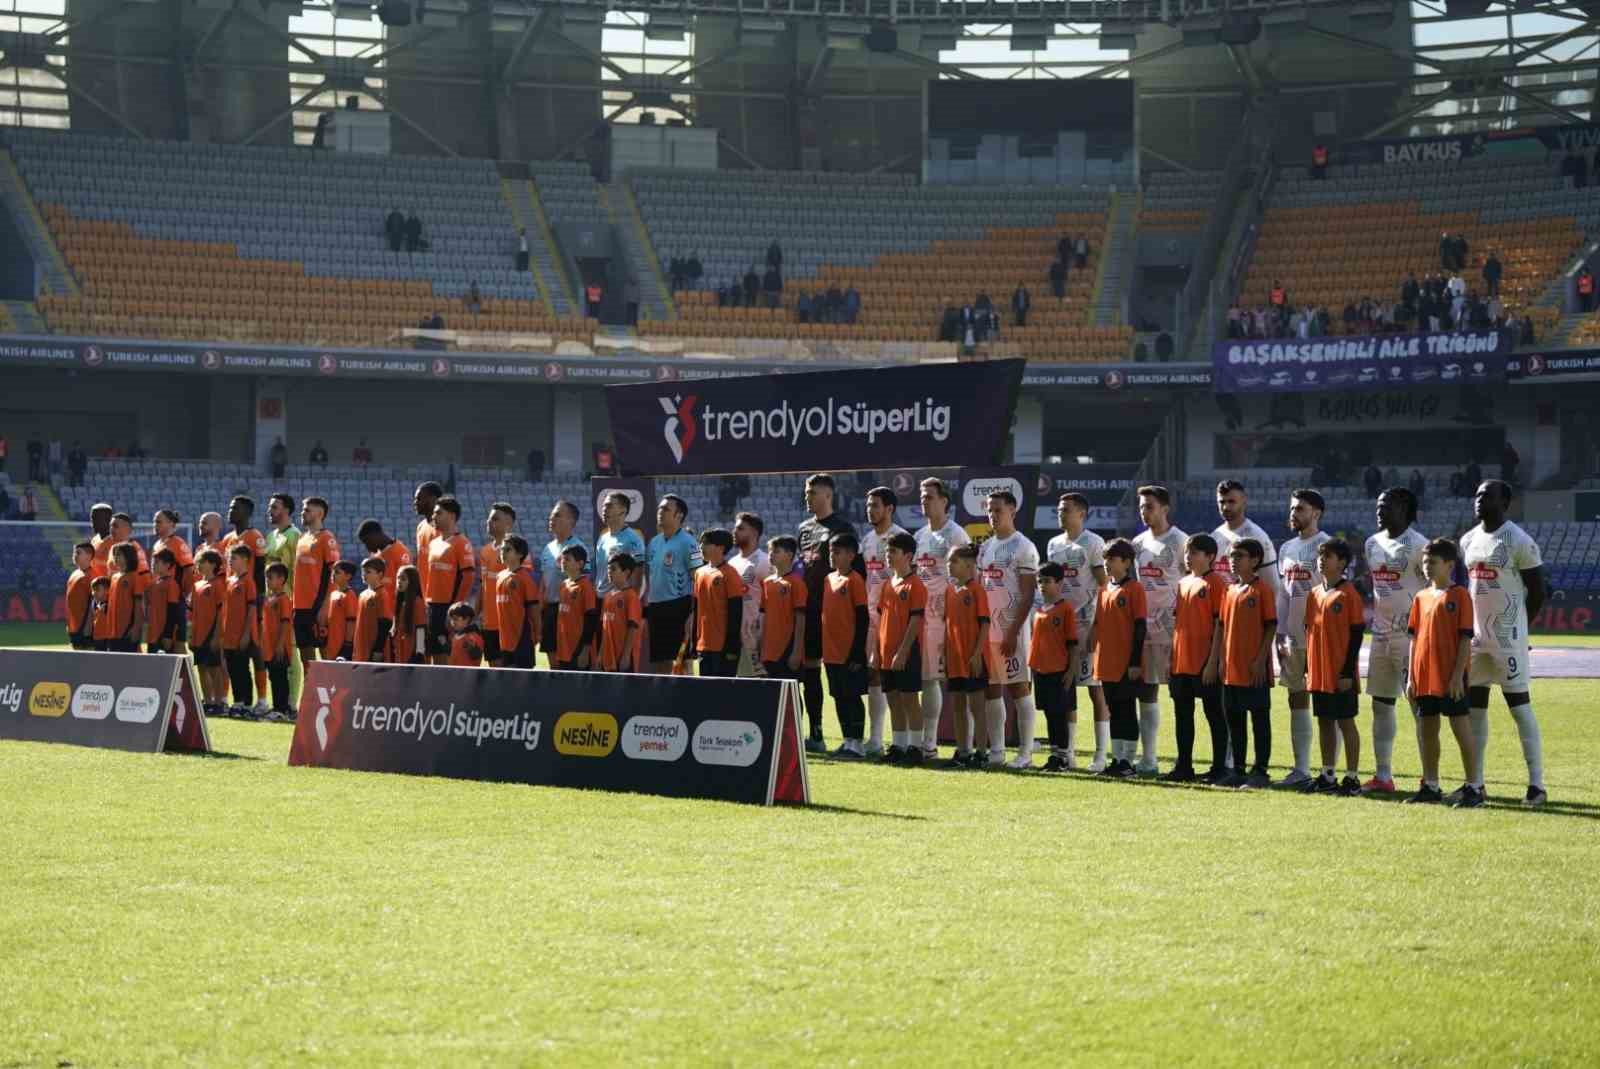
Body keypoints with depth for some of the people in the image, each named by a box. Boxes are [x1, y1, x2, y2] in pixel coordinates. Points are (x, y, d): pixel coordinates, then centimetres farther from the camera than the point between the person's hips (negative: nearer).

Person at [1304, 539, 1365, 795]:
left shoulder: (1348, 594, -9)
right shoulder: (1314, 594, 11)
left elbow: (1356, 634, -11)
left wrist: (1348, 672, -14)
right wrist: (1307, 668, 13)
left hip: (1340, 674, -7)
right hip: (1318, 672, 7)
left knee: (1345, 721, -2)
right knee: (1324, 721, 10)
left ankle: (1352, 778, 3)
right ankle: (1327, 776, 17)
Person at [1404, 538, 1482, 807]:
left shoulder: (1459, 595, -6)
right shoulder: (1421, 597, 12)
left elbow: (1465, 638, -10)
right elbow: (1415, 638, 14)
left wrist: (1458, 675, -15)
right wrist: (1412, 677, 9)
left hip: (1450, 677, -7)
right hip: (1425, 677, 7)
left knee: (1461, 728, -5)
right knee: (1427, 730, 11)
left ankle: (1473, 787, -1)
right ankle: (1430, 787, 20)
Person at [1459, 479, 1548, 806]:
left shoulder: (1519, 541, -11)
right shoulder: (1468, 540, 10)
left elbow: (1537, 592, -7)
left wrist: (1516, 627, -2)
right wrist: (1467, 627, 12)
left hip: (1507, 637, -7)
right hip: (1475, 636, 7)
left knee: (1519, 704, -6)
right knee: (1474, 706, 8)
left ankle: (1536, 784, -4)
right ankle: (1475, 782, 15)